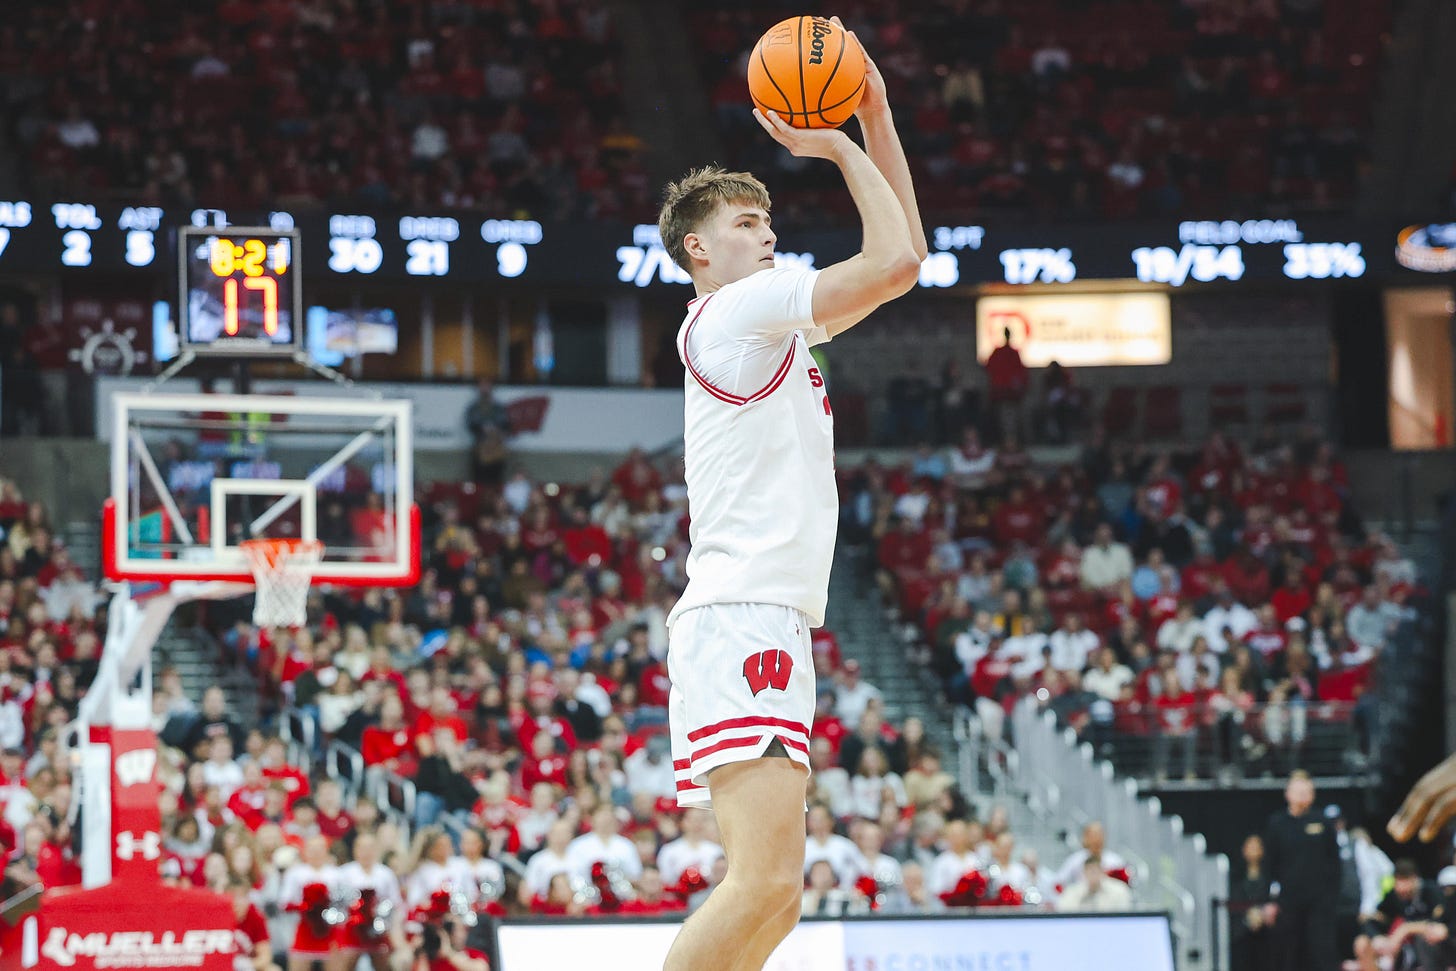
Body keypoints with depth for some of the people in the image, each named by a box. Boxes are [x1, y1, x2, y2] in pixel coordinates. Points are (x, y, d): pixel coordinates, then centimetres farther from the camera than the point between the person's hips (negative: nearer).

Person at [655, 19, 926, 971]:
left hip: (770, 628, 10)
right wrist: (839, 147, 2)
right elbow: (896, 262, -9)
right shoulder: (734, 310, -3)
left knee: (773, 894, 6)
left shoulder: (776, 321, 24)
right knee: (765, 882, -21)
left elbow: (902, 260, 28)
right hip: (740, 618, -10)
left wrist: (878, 121, 21)